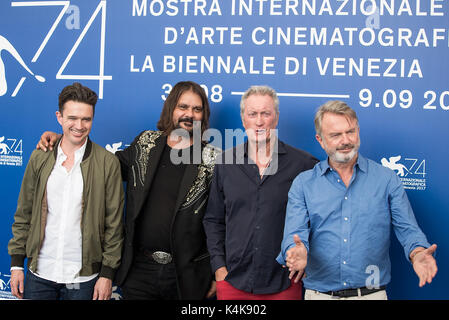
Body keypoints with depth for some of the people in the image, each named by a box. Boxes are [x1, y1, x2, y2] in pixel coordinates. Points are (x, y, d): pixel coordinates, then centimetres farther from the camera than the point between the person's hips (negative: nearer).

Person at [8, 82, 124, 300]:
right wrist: (16, 263, 5)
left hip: (83, 278, -2)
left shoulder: (108, 163, -5)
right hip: (38, 274, 3)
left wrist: (107, 273, -5)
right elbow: (23, 214, 8)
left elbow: (114, 223, -3)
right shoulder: (39, 158, 3)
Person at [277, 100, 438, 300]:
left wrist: (418, 253, -22)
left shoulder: (387, 179, 4)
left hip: (372, 293, 0)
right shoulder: (303, 184, 3)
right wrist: (296, 253, -29)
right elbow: (295, 233, -6)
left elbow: (407, 229, 0)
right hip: (319, 293, 0)